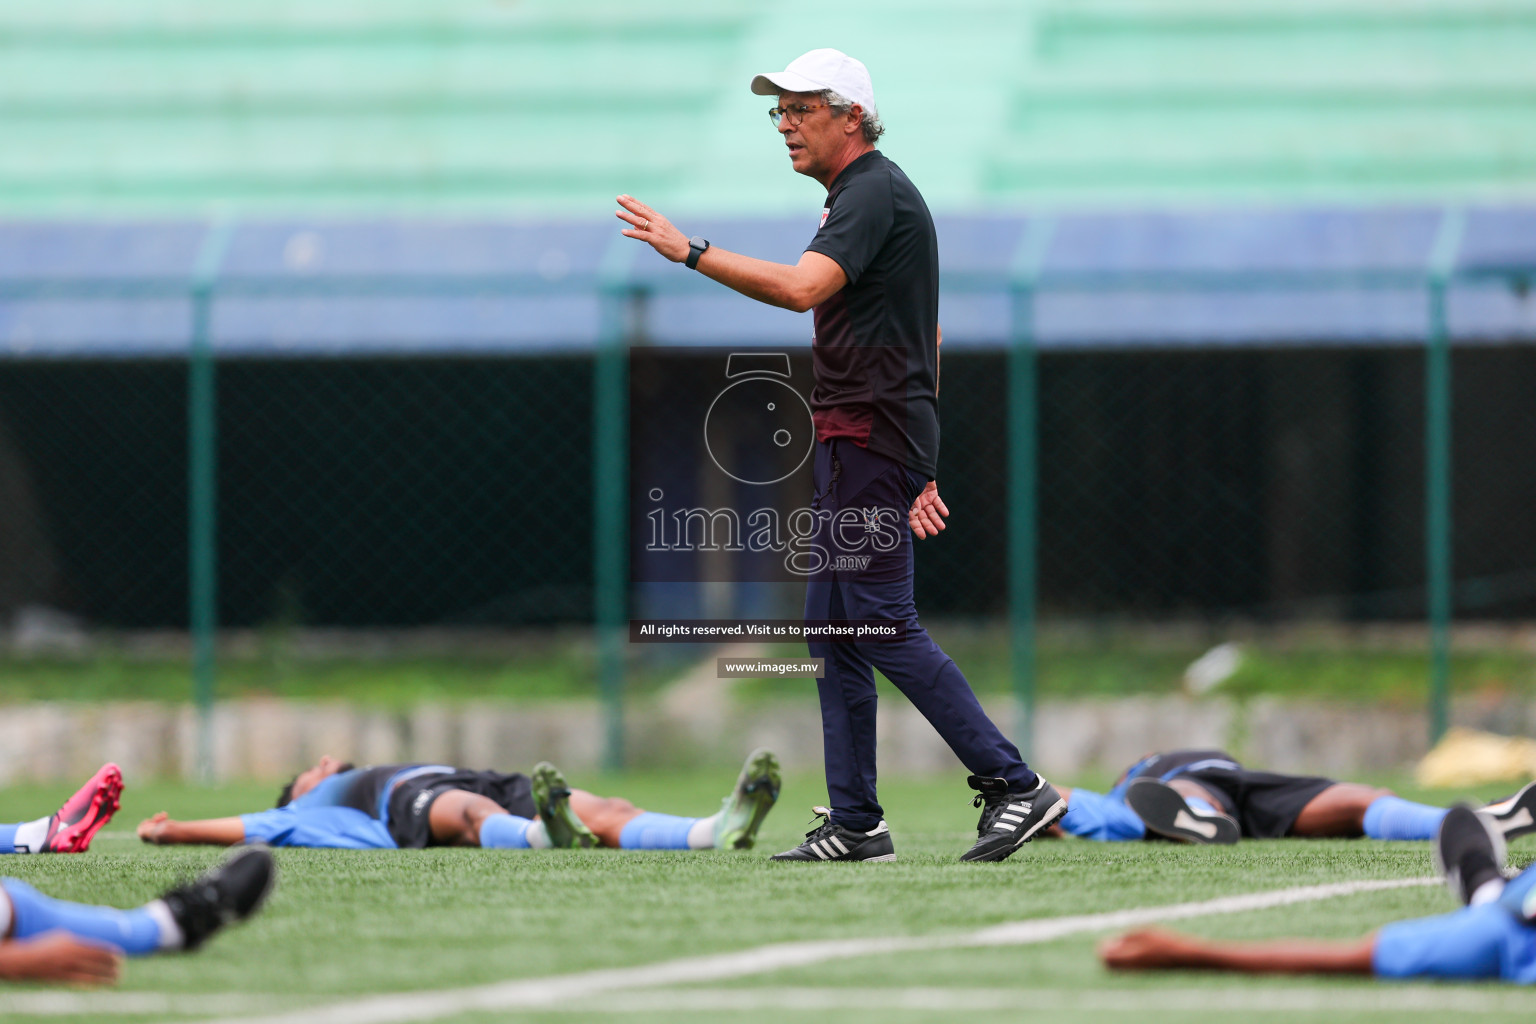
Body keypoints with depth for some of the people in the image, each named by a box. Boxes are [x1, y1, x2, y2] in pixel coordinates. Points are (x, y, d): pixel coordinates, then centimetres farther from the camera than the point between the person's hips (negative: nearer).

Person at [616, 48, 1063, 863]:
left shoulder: (873, 194, -12)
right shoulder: (866, 195, 21)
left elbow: (800, 288, -29)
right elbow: (928, 333, 24)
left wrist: (689, 251, -27)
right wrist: (919, 463, 23)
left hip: (872, 434, -11)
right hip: (856, 440, 11)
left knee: (884, 625, -12)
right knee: (834, 626, 10)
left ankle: (1015, 787, -12)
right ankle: (856, 824, 11)